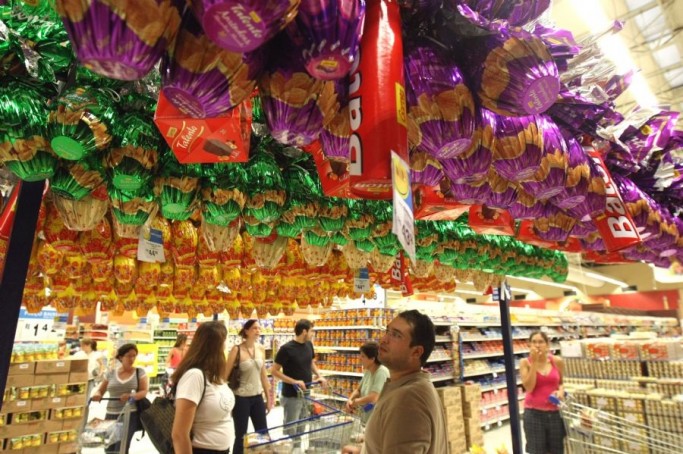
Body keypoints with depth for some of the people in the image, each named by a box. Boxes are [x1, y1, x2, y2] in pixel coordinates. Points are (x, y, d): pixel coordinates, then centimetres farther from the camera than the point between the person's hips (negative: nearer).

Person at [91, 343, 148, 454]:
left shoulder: (140, 372, 1)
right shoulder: (111, 373, 6)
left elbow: (144, 391, -7)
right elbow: (100, 390, 12)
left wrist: (131, 396, -26)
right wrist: (97, 395, -11)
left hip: (130, 415, -3)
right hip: (111, 415, 3)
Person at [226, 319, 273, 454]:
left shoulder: (261, 349, 2)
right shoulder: (237, 349, -14)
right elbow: (226, 375, -10)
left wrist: (269, 397, 12)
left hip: (257, 397, 5)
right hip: (241, 398, -5)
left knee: (264, 433, 13)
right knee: (241, 436, 7)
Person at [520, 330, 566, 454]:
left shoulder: (557, 361, -2)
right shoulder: (525, 362, -7)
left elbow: (561, 382, 15)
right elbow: (528, 387, -18)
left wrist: (561, 391, -8)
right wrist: (534, 362, -19)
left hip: (554, 412, 2)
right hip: (533, 413, -2)